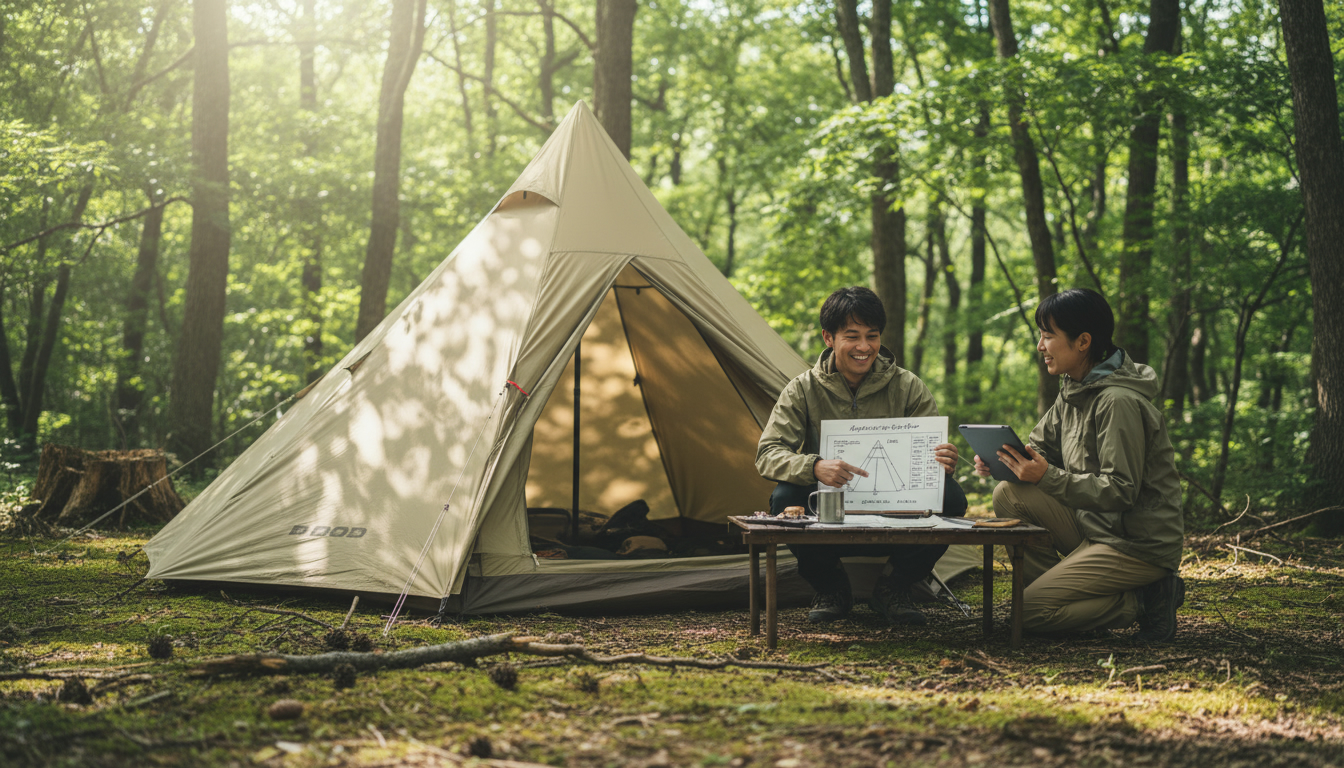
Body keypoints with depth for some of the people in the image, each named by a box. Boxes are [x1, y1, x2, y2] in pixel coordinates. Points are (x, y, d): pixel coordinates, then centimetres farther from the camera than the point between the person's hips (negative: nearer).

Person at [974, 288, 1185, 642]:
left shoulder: (1119, 403, -21)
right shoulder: (1074, 390, 8)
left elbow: (1121, 491, -24)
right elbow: (1038, 447, 14)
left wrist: (1047, 477, -27)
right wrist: (999, 459, -7)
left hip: (1140, 544, -9)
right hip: (1094, 526, 9)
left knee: (1031, 612, -16)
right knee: (1009, 495, -4)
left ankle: (1143, 602, -4)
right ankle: (1063, 590, 0)